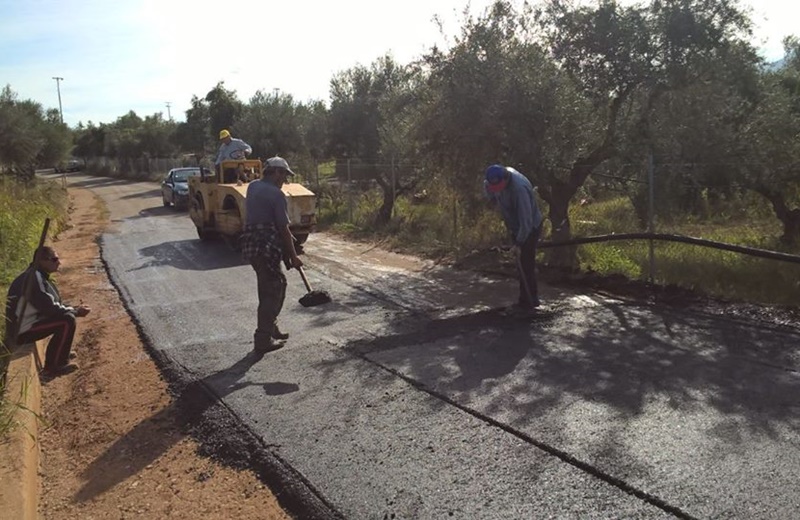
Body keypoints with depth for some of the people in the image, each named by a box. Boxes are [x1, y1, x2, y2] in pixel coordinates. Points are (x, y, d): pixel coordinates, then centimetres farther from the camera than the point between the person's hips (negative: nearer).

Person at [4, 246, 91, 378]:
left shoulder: (39, 276, 10)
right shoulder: (34, 279, -22)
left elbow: (54, 303, 15)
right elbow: (49, 308, -24)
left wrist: (73, 309, 1)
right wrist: (75, 311, -13)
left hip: (28, 321, 11)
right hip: (23, 330, -11)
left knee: (66, 313, 15)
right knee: (67, 320, -22)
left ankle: (61, 352, 24)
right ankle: (53, 366, -10)